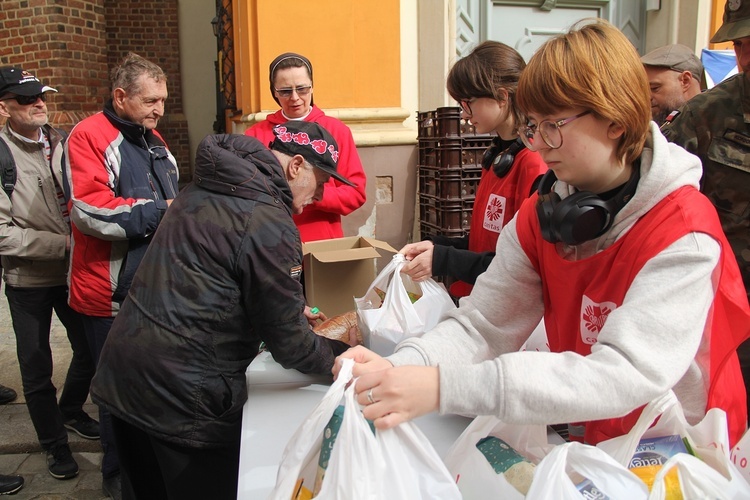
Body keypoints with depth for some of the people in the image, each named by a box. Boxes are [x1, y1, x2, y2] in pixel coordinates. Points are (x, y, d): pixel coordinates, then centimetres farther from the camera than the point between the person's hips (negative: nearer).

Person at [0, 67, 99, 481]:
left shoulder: (63, 145, 0)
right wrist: (65, 244, -22)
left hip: (75, 272, 4)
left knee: (91, 350, 16)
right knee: (37, 368, 11)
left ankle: (71, 412, 44)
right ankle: (54, 442, 33)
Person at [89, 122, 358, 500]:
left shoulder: (202, 189, 9)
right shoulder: (268, 222, -18)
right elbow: (288, 345, -14)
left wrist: (290, 310, 23)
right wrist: (344, 353, 4)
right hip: (183, 395, -8)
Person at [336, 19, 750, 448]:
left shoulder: (685, 234, -20)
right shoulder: (539, 214, -4)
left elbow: (622, 377, -32)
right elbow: (481, 326, -10)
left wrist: (445, 387, -42)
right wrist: (399, 367, -30)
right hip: (586, 444, 4)